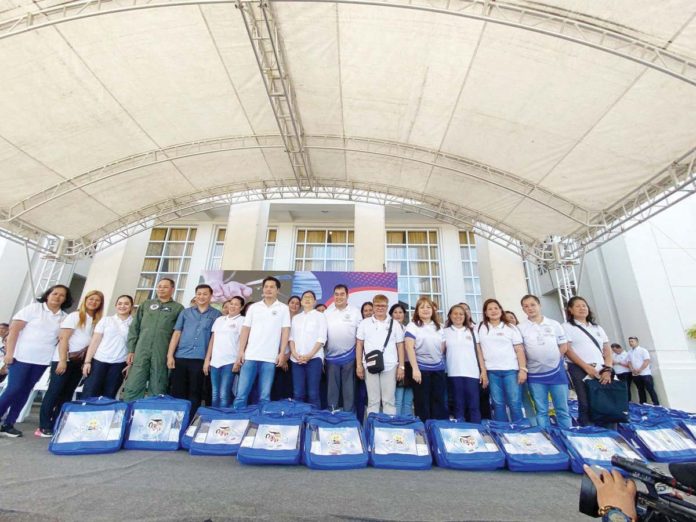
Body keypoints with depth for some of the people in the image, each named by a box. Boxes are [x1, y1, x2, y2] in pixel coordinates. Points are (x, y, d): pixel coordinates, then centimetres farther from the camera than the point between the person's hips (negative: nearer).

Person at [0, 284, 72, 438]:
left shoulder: (64, 317, 6)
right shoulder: (33, 308, -4)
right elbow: (14, 329, -6)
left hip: (43, 360, 4)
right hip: (22, 356, -4)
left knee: (25, 391, 9)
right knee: (13, 389, -4)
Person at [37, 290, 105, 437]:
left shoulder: (97, 321, 9)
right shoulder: (74, 316, -6)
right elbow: (63, 338, -11)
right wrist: (63, 360, -17)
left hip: (80, 362, 5)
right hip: (64, 359, -5)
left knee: (67, 394, 9)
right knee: (54, 391, 0)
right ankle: (44, 427, 8)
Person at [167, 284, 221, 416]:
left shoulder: (216, 314, 6)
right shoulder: (185, 312, 12)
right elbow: (176, 334, 8)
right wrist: (170, 355, 0)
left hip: (200, 359, -2)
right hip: (180, 357, 2)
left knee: (194, 393, 5)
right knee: (177, 392, 7)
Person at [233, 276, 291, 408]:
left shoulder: (283, 308, 3)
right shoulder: (253, 307, 9)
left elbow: (285, 331, 1)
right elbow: (245, 330, 8)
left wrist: (282, 353, -6)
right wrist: (241, 351, 1)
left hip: (270, 358, -2)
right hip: (250, 356, 2)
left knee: (265, 396, 5)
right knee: (241, 394, 3)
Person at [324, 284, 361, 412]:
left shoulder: (355, 312, -1)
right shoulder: (327, 312, 4)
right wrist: (322, 354, 5)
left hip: (349, 357, -1)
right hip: (331, 357, 2)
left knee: (349, 388, 8)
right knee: (332, 388, 11)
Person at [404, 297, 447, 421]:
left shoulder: (438, 327, 11)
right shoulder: (412, 326, -5)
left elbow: (442, 347, 16)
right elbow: (409, 348, -13)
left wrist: (442, 362, 11)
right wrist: (415, 368, -19)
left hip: (438, 369, 5)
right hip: (421, 368, -4)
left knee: (439, 401, 9)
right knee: (422, 402, 5)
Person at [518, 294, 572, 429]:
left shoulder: (554, 324, 4)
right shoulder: (520, 328, -2)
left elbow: (564, 346, 8)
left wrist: (553, 359, -1)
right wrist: (524, 368, -8)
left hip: (556, 371, 1)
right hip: (535, 375, -1)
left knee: (563, 409, 8)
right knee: (541, 411, 7)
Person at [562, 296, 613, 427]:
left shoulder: (597, 327, 19)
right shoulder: (567, 327, 3)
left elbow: (607, 350, 14)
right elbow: (567, 350, -6)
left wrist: (607, 369, -1)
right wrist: (587, 367, -12)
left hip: (601, 370, 5)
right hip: (580, 370, -5)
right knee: (586, 404, -9)